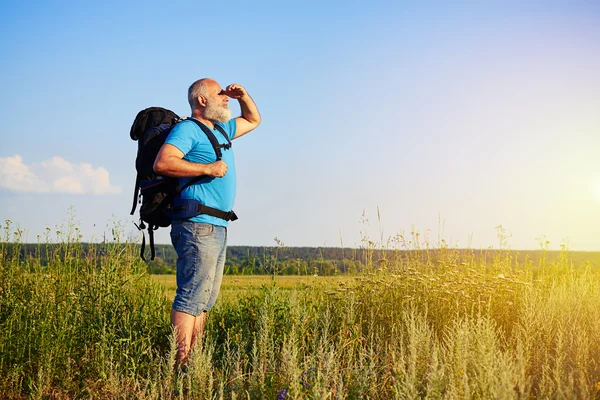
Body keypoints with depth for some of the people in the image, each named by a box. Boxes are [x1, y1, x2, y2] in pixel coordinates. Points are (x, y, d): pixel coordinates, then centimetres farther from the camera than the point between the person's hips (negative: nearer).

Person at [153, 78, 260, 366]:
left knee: (205, 299, 8)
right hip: (197, 226, -10)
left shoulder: (220, 130, 23)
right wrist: (207, 168, -18)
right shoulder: (188, 129, -5)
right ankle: (180, 365, -16)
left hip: (217, 229, 10)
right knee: (192, 296, -15)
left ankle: (192, 361, 12)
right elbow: (162, 163, -19)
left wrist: (243, 96, 20)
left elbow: (253, 120, 38)